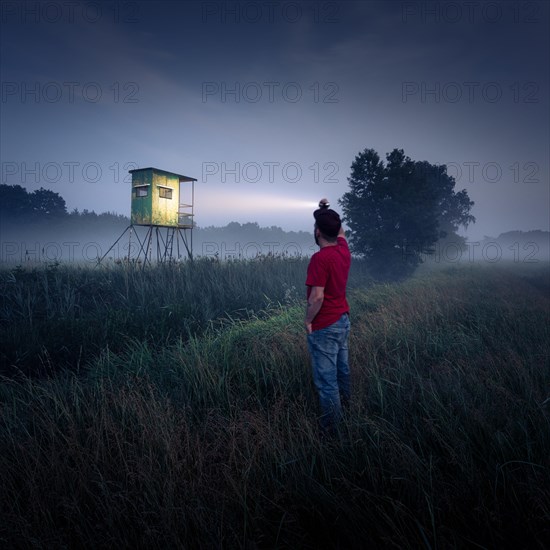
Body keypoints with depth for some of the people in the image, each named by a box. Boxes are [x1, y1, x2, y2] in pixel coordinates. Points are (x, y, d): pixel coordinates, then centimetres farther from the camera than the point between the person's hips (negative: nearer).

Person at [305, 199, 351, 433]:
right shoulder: (344, 250, -1)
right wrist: (328, 211, 19)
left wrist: (308, 320, -12)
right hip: (343, 320, 8)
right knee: (342, 368, 24)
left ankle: (330, 426, 15)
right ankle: (344, 405, 43)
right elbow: (340, 231, 23)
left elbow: (317, 297, -26)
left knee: (326, 378, 3)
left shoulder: (319, 258, -24)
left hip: (324, 327, -8)